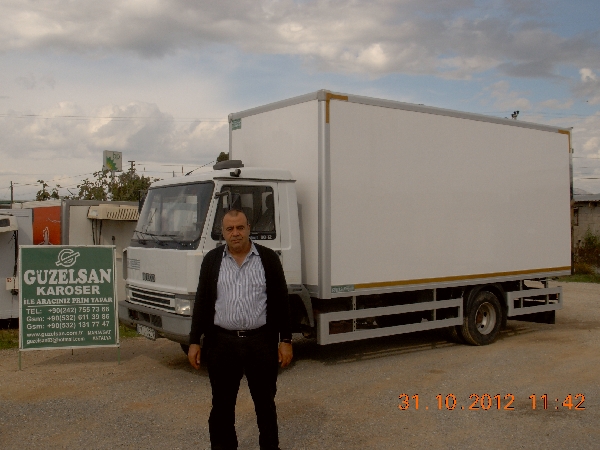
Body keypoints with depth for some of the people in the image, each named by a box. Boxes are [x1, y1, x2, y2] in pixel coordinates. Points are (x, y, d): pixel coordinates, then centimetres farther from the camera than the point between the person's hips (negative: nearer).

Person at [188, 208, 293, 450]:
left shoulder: (268, 258, 1)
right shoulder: (212, 260, 5)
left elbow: (281, 302, 2)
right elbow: (202, 302, 7)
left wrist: (285, 340, -2)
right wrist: (194, 342, 3)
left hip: (261, 342, -1)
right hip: (222, 343, 1)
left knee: (265, 402, 12)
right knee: (222, 404, 11)